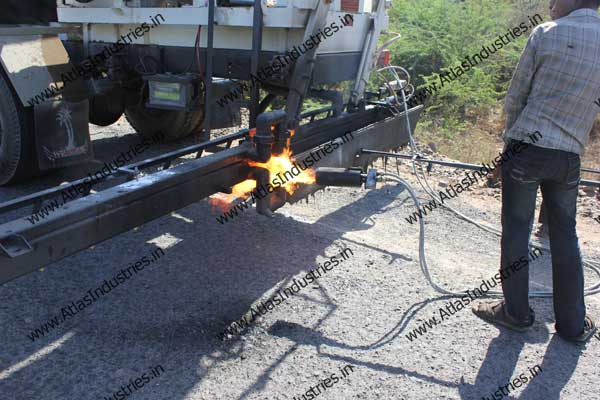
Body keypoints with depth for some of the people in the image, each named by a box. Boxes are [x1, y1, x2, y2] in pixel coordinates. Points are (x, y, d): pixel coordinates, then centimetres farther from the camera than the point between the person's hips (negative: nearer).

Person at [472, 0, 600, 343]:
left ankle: (516, 312, 19)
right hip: (569, 156, 4)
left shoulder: (546, 34, -7)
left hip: (526, 147, -4)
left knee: (517, 231, 8)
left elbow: (515, 98, -2)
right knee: (565, 235, 14)